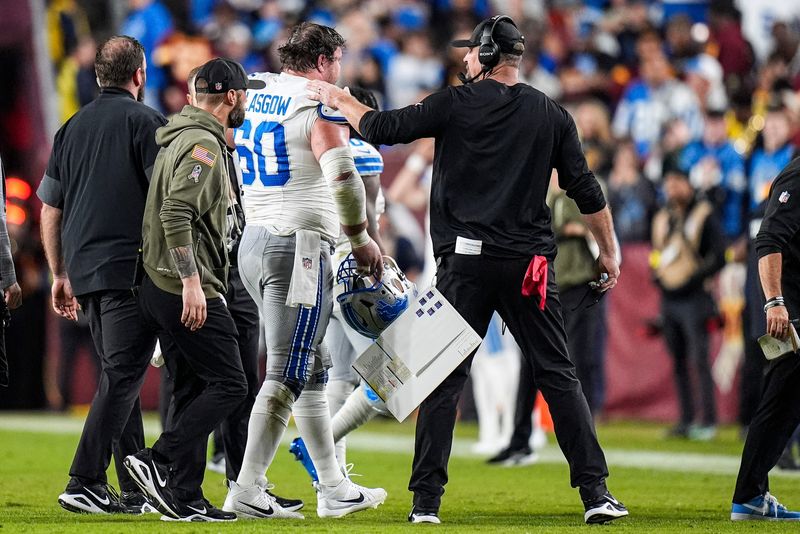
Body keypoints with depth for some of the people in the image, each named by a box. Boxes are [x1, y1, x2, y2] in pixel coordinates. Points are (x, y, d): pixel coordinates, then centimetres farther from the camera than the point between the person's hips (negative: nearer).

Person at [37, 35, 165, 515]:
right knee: (122, 376, -8)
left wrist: (60, 275, 25)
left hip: (84, 272, 7)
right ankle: (85, 482, -17)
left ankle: (135, 491, 15)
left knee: (121, 376, 13)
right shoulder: (144, 120, -4)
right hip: (132, 268, -7)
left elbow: (50, 210, 18)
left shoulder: (73, 127, 16)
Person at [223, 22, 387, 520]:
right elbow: (342, 175, -21)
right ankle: (247, 491, -13)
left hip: (253, 240, 8)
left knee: (313, 368, 16)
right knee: (287, 375, -7)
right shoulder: (321, 105, -10)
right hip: (299, 244, -8)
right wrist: (361, 239, -7)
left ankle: (334, 489, 20)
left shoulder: (253, 93, 13)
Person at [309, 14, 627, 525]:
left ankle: (427, 500, 0)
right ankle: (596, 492, -2)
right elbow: (586, 190, 6)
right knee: (558, 374, 4)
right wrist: (609, 250, 16)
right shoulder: (552, 115, 6)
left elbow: (382, 128, 1)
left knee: (444, 377, 3)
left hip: (465, 261, -2)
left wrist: (339, 100, 18)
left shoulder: (456, 104, -1)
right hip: (530, 264, 2)